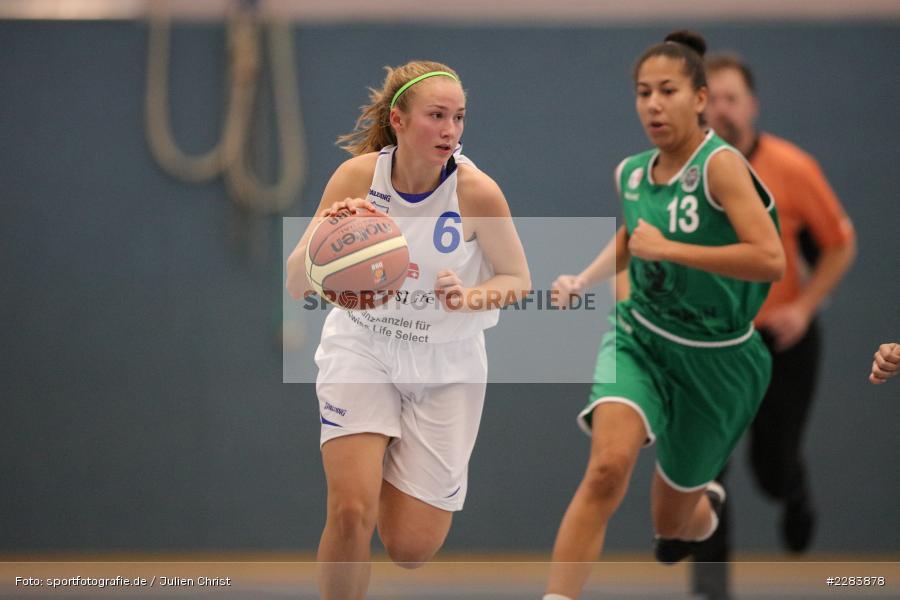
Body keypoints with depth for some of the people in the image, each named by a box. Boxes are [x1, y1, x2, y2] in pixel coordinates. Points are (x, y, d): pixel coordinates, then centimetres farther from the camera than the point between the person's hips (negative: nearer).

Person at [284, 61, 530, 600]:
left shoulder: (477, 191, -20)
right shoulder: (358, 175, -16)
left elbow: (519, 280, -5)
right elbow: (296, 286, -13)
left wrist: (471, 298, -27)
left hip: (445, 363, 0)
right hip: (361, 348, 0)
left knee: (411, 549, 2)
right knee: (352, 513, -21)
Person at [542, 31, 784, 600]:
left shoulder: (720, 165, -19)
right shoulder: (632, 173, 0)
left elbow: (771, 259, -31)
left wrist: (668, 248, -29)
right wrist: (582, 281, 6)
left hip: (716, 358, -3)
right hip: (640, 338, 3)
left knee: (672, 533, 13)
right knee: (607, 468, -28)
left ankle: (704, 504, 52)